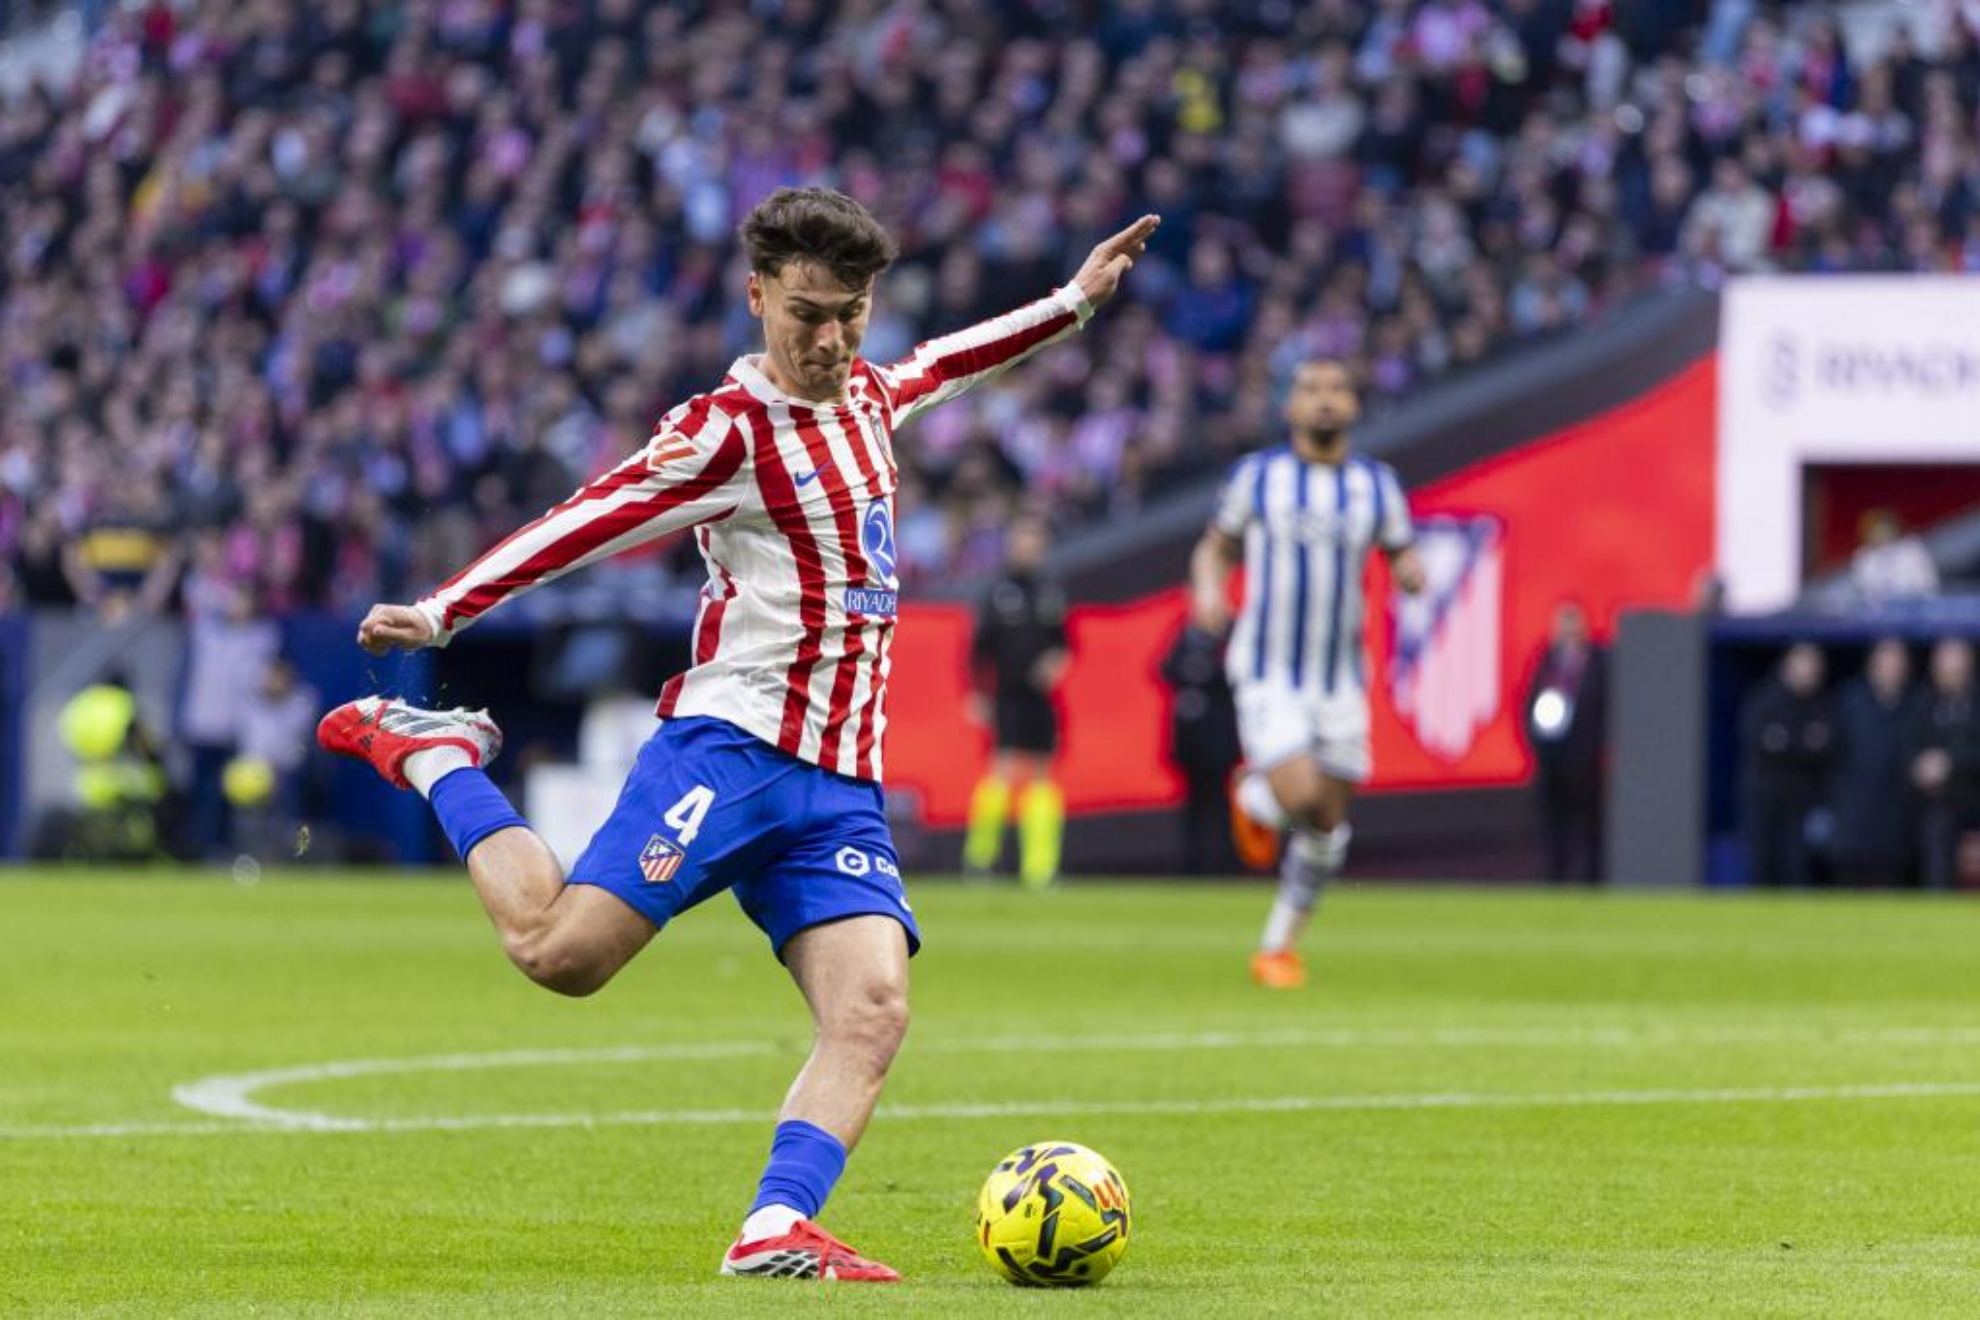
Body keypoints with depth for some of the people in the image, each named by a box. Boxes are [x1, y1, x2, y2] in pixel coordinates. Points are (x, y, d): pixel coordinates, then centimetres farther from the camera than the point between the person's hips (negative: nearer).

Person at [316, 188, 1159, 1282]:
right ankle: (435, 757, 4)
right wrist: (442, 613, -22)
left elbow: (943, 364, 42)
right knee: (560, 953, -18)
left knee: (873, 1010, -16)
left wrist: (1074, 302, 44)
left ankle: (774, 1232, -24)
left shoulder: (868, 399, 19)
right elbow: (590, 520, -13)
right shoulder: (730, 431, -5)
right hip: (731, 747, -6)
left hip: (842, 788, 6)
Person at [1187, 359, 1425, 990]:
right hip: (1268, 672, -3)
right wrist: (1208, 591, -12)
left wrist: (1411, 573, -13)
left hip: (1340, 676, 3)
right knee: (1300, 797, -22)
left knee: (1327, 826, 6)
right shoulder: (1257, 475, -1)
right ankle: (1255, 796, 14)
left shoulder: (1377, 484, 4)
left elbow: (1404, 560, 11)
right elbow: (1215, 548, 10)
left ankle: (1280, 944, 24)